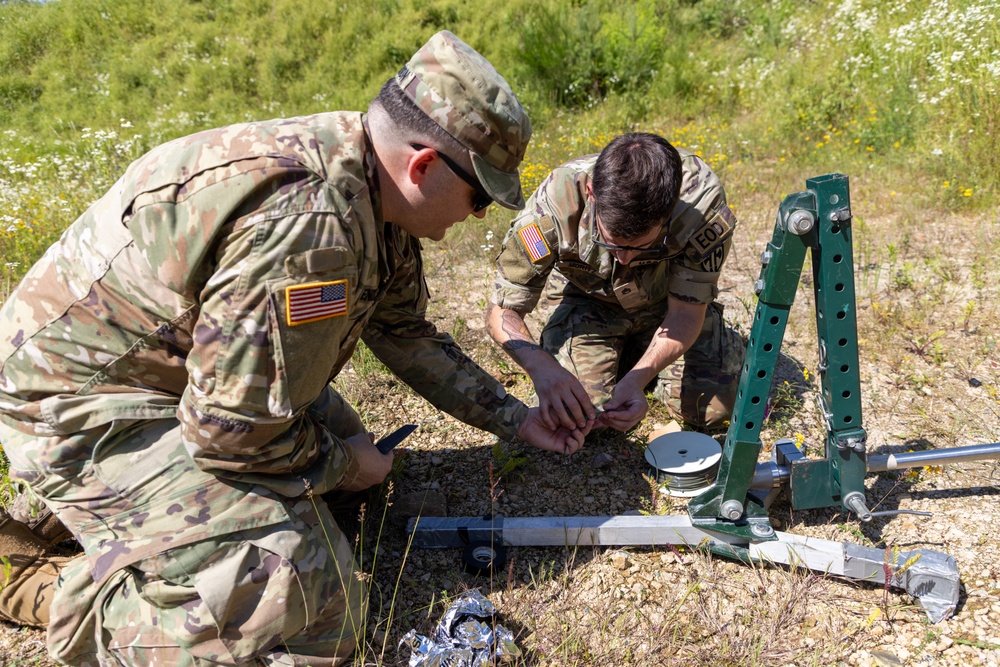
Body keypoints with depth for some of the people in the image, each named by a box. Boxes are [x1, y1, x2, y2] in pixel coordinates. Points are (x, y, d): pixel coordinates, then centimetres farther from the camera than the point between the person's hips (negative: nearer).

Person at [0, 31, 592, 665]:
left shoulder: (372, 187, -1)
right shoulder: (310, 226, -32)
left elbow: (406, 334, 11)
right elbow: (230, 427, -26)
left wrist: (517, 419, 13)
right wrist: (341, 465, -7)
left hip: (180, 368, 10)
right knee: (306, 606, -19)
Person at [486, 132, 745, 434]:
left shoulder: (703, 199, -34)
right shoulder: (556, 202, -35)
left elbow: (686, 312, -23)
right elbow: (502, 308, -26)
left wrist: (636, 378, -40)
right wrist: (540, 365, -48)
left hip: (667, 300, 1)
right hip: (588, 301, 0)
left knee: (714, 406, -16)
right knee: (572, 413, -21)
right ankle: (626, 354, 12)